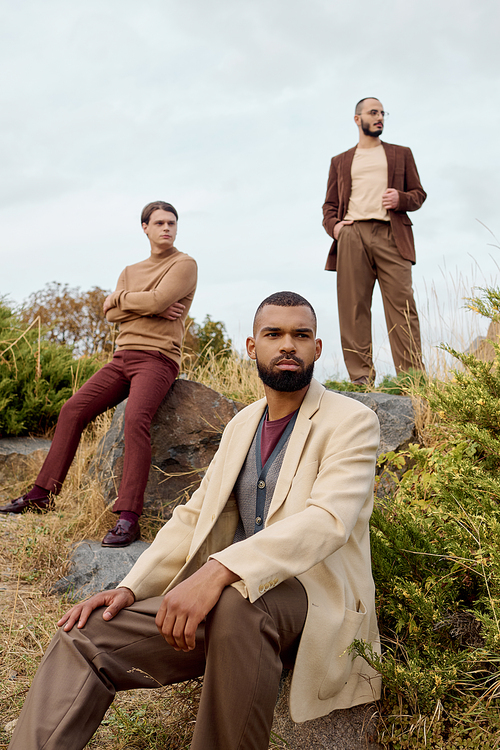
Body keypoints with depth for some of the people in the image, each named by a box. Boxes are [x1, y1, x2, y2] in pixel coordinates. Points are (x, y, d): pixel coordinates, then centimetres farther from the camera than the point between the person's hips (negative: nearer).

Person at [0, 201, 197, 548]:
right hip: (122, 357, 7)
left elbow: (156, 300, -14)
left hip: (158, 359, -7)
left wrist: (121, 297, 3)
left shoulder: (184, 264, 3)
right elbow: (111, 313, 7)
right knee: (73, 410, -3)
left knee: (135, 420, -30)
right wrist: (149, 308, -8)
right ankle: (43, 494, 7)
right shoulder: (131, 271, 22)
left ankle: (128, 518, -34)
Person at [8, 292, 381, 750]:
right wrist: (131, 588, -2)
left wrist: (217, 571, -36)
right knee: (85, 636, -13)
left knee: (238, 602, -39)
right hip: (223, 594, 6)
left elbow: (327, 519, -22)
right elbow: (194, 515, 15)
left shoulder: (352, 422, -5)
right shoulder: (242, 425, 16)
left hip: (313, 598, -5)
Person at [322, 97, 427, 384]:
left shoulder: (401, 154, 24)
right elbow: (330, 204, 22)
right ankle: (361, 377, -5)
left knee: (402, 305, -11)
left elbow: (419, 193, 20)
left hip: (390, 234, -1)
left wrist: (400, 199, -3)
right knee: (353, 307, -7)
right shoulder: (340, 161, 25)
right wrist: (333, 225, 0)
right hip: (352, 236, 1)